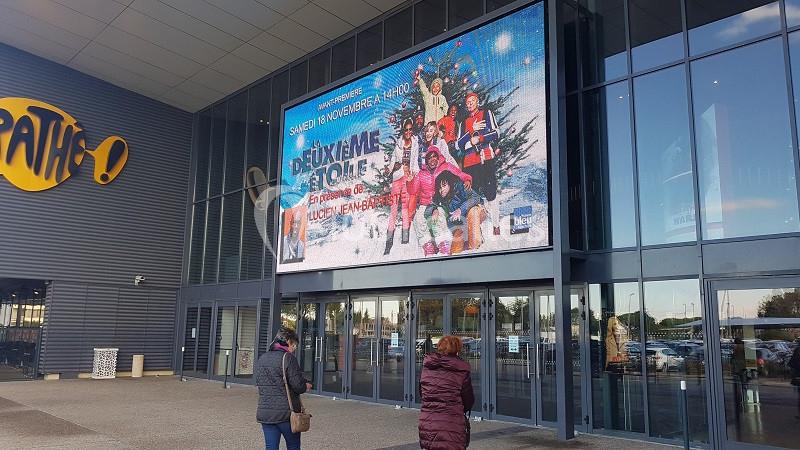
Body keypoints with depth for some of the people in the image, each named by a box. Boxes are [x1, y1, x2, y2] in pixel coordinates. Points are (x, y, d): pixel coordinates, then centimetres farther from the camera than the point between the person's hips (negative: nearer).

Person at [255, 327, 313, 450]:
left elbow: (259, 383, 16)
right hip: (286, 412, -6)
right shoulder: (288, 357, -12)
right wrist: (306, 386, 7)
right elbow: (297, 385, -16)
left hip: (265, 412, 6)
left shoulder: (261, 359, 10)